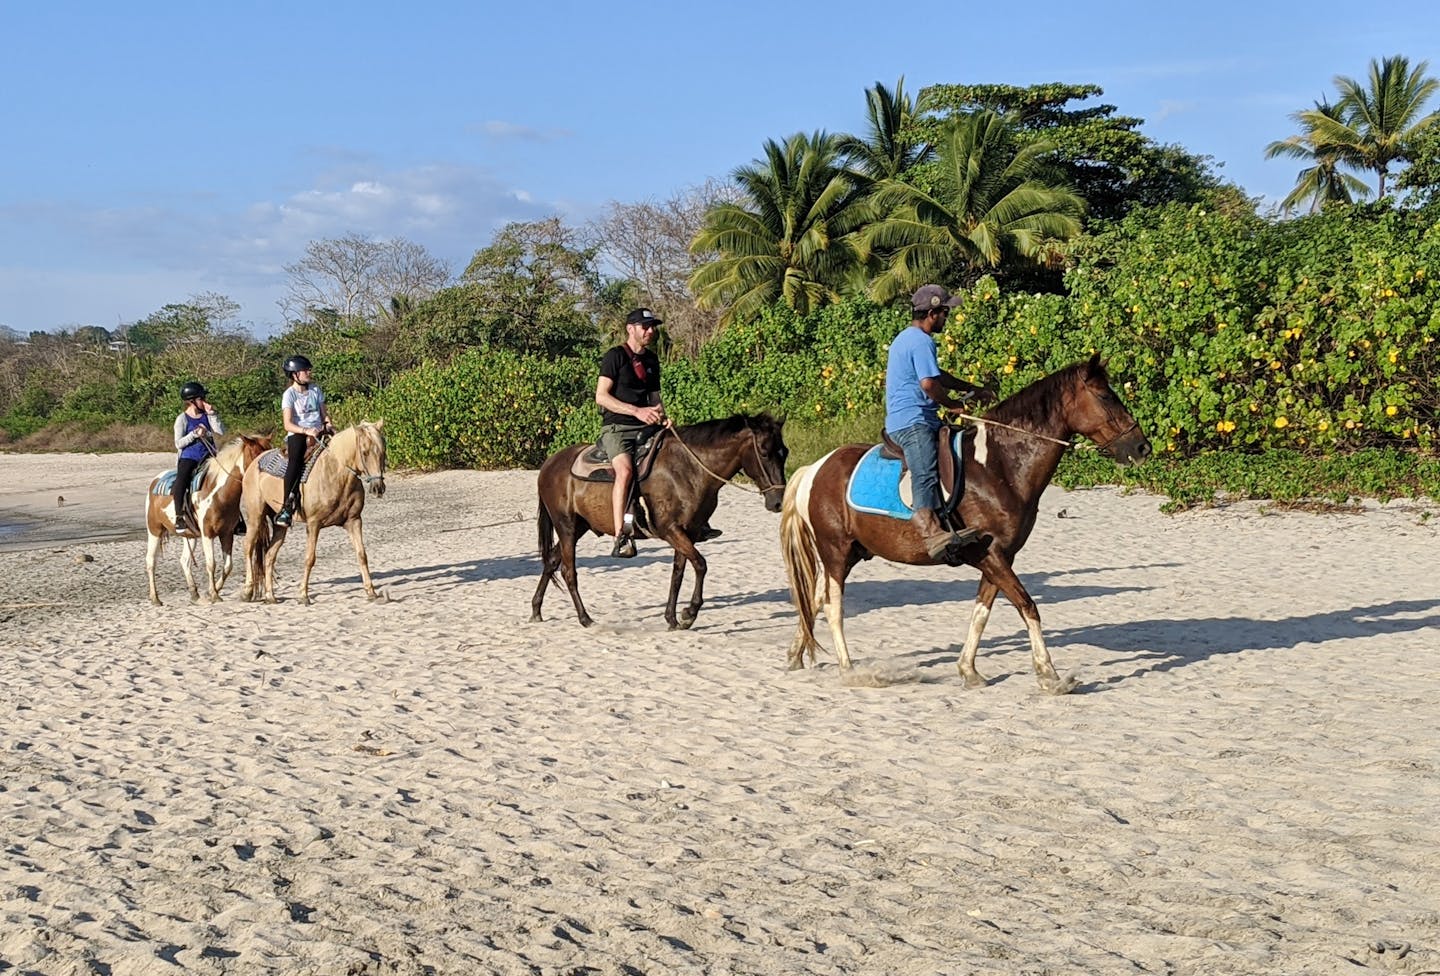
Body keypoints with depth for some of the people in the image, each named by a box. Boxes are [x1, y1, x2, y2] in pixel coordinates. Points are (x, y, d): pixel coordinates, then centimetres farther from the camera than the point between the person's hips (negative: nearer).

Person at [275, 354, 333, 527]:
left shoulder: (315, 389, 14)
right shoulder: (289, 394, -1)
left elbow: (324, 414, 19)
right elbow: (288, 424, -10)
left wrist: (328, 425, -3)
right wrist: (306, 431, -25)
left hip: (318, 433, 5)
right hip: (297, 435, -5)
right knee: (295, 460, -32)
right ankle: (287, 506, -36)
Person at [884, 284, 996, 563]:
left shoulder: (907, 338, 22)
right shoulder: (921, 341, -12)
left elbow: (937, 375, 33)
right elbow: (929, 383, -22)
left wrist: (973, 390, 29)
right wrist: (953, 403, -4)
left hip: (903, 418, 11)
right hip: (912, 421, -11)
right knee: (926, 474, -28)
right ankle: (930, 531, -47)